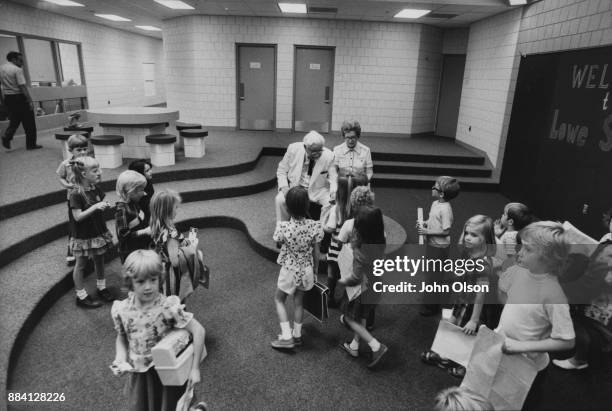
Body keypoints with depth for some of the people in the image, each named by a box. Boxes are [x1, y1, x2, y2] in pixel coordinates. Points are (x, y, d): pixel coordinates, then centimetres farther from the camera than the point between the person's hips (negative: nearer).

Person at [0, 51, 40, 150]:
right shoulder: (17, 70, -12)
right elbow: (23, 87, -19)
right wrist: (30, 101, -19)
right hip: (19, 97, -7)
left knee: (14, 120, 20)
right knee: (29, 122, 2)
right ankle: (31, 144, 5)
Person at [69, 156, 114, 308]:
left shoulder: (96, 189, 0)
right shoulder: (76, 194, -21)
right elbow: (78, 217, -23)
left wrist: (105, 206, -7)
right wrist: (95, 207, -31)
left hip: (99, 232, 6)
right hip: (83, 236, -6)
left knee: (99, 260, 19)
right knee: (81, 264, 10)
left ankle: (101, 287, 36)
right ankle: (81, 296, 22)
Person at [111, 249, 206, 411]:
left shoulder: (168, 307, -24)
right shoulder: (121, 310, -11)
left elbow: (198, 331, -24)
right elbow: (121, 337, 8)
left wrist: (195, 368, -21)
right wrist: (120, 358, -10)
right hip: (139, 373, 3)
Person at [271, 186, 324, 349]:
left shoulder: (284, 227, -27)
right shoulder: (314, 226, -19)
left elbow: (278, 241, -4)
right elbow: (316, 254, -8)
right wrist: (314, 270, 10)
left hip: (289, 271, -3)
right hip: (306, 270, 3)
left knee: (279, 300, 21)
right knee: (298, 301, 23)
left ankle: (286, 337, 18)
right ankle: (297, 335, 37)